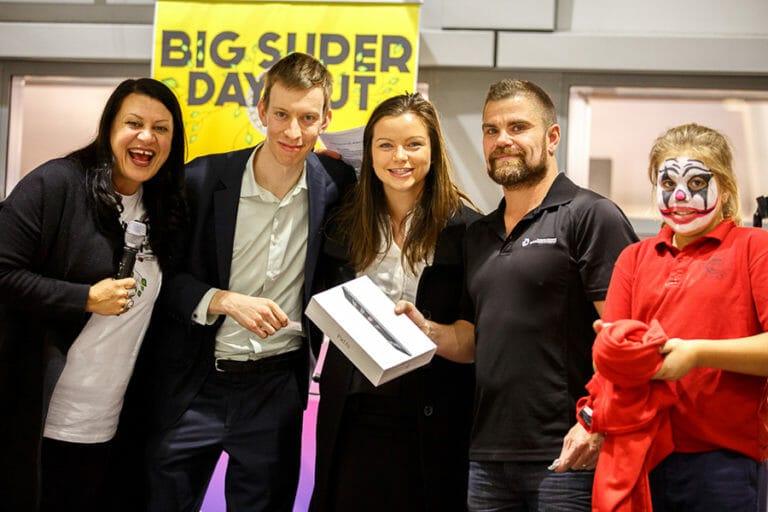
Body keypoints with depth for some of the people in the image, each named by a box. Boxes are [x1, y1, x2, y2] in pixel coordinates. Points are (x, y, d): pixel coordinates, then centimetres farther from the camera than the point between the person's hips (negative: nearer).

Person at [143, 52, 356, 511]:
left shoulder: (336, 184, -4)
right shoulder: (203, 179, -9)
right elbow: (164, 276, -4)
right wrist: (226, 301, -19)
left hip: (277, 387, 1)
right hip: (195, 384, -1)